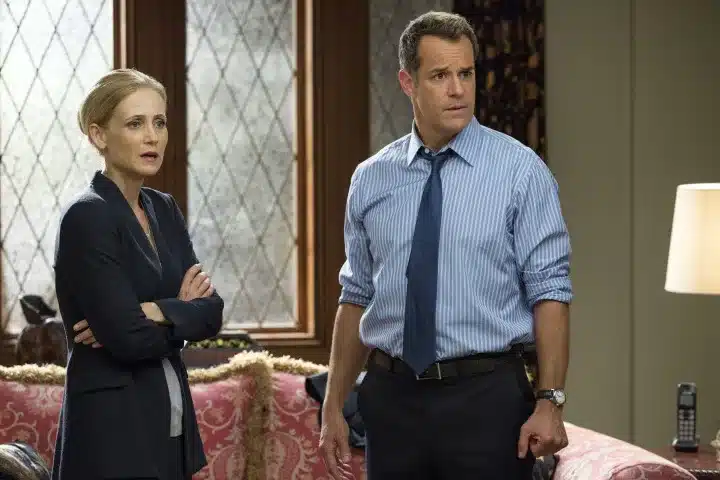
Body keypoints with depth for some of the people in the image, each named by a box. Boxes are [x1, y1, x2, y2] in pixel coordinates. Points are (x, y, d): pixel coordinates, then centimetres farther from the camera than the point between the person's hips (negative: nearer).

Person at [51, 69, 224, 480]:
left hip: (170, 423, 8)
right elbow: (129, 337, -20)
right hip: (112, 429, -8)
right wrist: (182, 313, -3)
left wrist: (154, 313, -14)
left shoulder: (164, 209, 11)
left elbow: (211, 310, 3)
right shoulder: (87, 217, -13)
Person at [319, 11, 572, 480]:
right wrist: (334, 406, 8)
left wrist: (550, 401, -16)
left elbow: (550, 292, -7)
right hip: (392, 396, 3)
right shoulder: (370, 179, 7)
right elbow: (356, 298, 12)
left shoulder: (520, 170, -3)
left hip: (487, 394, -3)